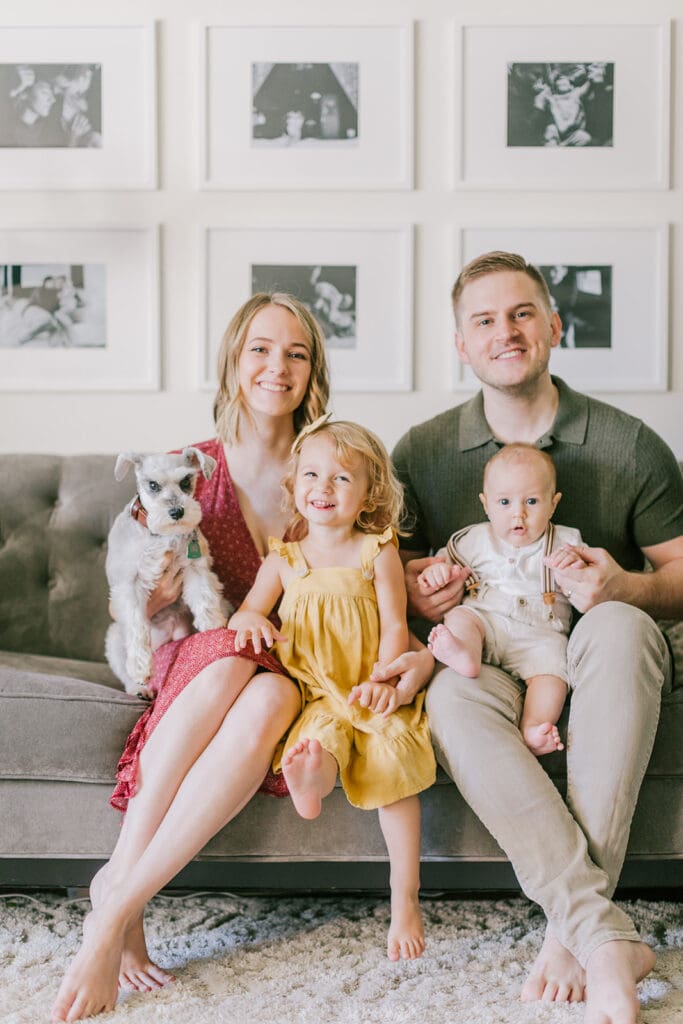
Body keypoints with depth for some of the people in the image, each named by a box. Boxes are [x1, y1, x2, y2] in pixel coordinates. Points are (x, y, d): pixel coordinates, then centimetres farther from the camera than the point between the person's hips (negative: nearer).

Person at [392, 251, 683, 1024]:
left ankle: (571, 928, -32)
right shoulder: (421, 453, 5)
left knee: (619, 626, -36)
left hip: (597, 668, 0)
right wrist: (411, 595, -12)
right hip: (486, 663, 1)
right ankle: (609, 938, -36)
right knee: (451, 695, -35)